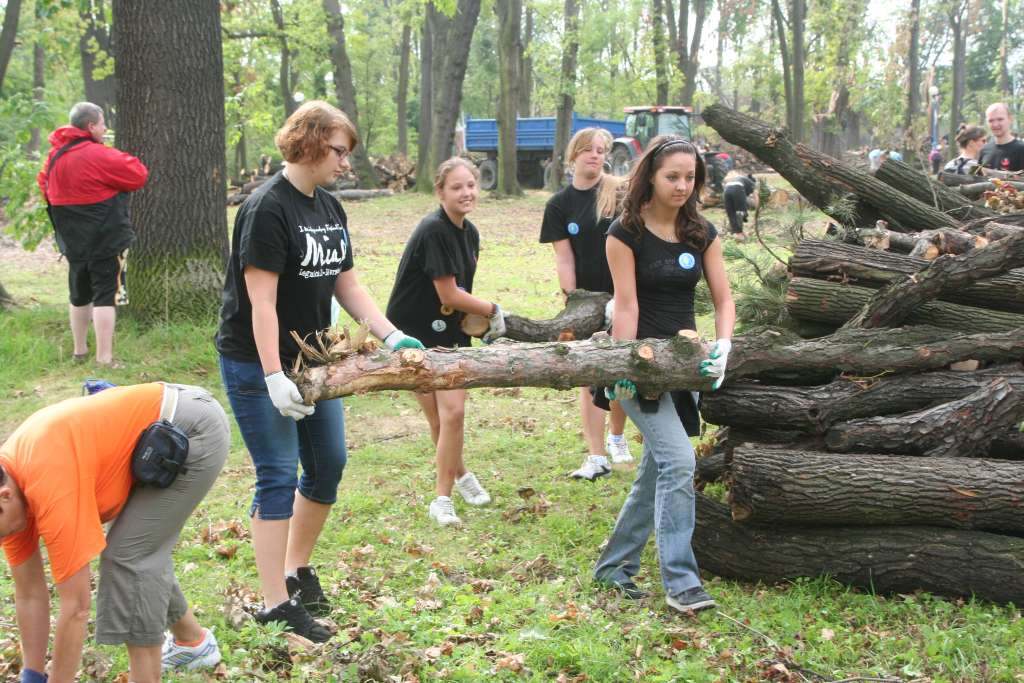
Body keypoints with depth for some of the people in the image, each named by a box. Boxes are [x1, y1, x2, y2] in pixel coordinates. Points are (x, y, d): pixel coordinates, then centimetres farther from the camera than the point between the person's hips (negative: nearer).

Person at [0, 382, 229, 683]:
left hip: (196, 432, -9)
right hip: (164, 430, 9)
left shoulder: (50, 486, -30)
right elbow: (30, 596, 6)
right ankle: (193, 642, 40)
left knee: (129, 555, -11)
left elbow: (76, 609, -23)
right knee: (141, 549, 18)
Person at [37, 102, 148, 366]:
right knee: (106, 295, -5)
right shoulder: (99, 156, -18)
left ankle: (80, 351, 29)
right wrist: (127, 161, 4)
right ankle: (104, 358, -8)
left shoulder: (54, 156, 6)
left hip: (73, 241, 8)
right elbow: (138, 176, -15)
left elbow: (45, 186, 18)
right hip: (106, 240, -8)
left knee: (80, 295, 19)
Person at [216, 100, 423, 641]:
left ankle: (297, 569, 32)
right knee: (278, 475, -6)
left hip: (312, 357, 9)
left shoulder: (330, 208, 7)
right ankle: (276, 604, 2)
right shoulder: (268, 208, -19)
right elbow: (261, 301, -23)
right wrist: (274, 377, -28)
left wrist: (392, 336, -1)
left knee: (329, 464, 14)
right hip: (257, 362, -9)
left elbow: (347, 284, 10)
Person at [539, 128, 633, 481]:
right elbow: (564, 258, -1)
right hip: (586, 297, 1)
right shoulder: (559, 204, 1)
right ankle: (597, 457, 4)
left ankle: (617, 437, 31)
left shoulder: (620, 192, -2)